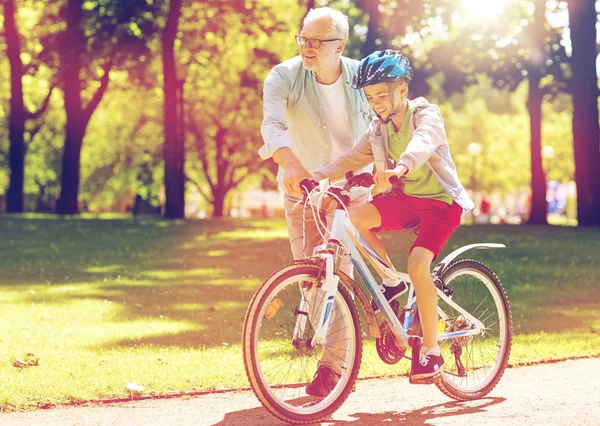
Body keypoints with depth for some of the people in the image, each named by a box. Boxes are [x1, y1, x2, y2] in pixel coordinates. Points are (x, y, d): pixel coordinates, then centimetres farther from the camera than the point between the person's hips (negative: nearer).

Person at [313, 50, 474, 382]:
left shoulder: (426, 115, -11)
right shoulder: (378, 130, 8)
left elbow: (423, 143, -33)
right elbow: (353, 159, 3)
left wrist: (401, 167, -54)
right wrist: (318, 177, -16)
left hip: (440, 200, -6)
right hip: (405, 197, 6)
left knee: (417, 264, -26)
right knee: (355, 217, -22)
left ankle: (431, 349, -15)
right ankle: (390, 278, 0)